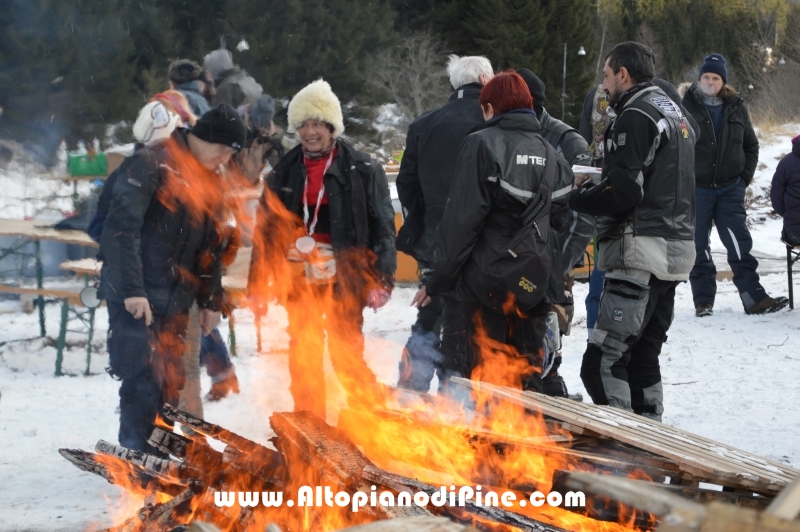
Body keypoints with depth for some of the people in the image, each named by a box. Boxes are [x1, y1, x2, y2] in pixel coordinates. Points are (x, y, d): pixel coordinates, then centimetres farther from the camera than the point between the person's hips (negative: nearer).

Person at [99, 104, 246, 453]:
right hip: (135, 300, -8)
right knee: (143, 380, -10)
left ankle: (160, 456, 18)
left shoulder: (208, 182, 14)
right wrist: (132, 290, -27)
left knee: (168, 383, 9)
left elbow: (209, 246, 22)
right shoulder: (151, 165, -13)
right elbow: (121, 227, -22)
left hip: (174, 302, 8)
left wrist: (210, 300, 16)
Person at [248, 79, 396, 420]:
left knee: (347, 354, -6)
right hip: (297, 280, 4)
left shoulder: (362, 171, -1)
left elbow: (382, 226, -3)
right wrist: (258, 279, 12)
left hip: (343, 280, -4)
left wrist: (381, 280, -11)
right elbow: (266, 229, 16)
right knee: (302, 356, 8)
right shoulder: (283, 173, 11)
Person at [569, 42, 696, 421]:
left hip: (642, 251, -10)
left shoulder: (636, 117, -11)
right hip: (676, 249, 11)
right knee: (642, 357, 16)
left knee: (602, 363, -14)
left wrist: (575, 197, -5)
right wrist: (594, 186, 15)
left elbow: (623, 192, -20)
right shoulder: (674, 113, 21)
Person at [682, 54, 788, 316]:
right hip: (697, 188, -2)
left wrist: (745, 176, 5)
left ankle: (754, 298, -3)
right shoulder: (687, 107, -5)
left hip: (730, 188, 2)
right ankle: (703, 301, 10)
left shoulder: (736, 108, 6)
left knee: (740, 245, -2)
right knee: (699, 248, 4)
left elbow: (751, 144, 15)